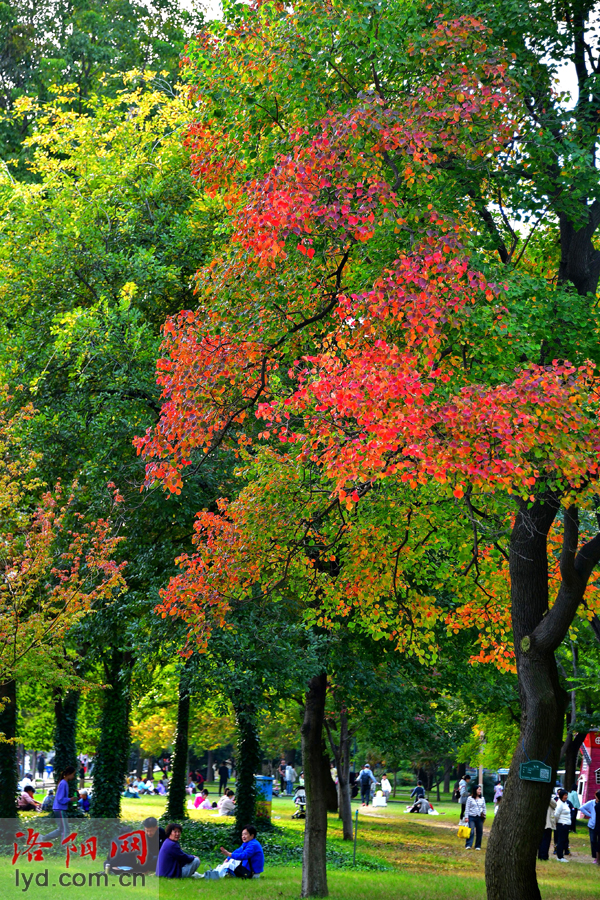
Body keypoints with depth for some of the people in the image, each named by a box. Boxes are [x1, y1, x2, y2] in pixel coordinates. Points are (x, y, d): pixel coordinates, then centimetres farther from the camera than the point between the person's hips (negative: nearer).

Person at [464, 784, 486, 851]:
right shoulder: (470, 798, 0)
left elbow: (484, 808, 15)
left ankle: (478, 846, 13)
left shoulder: (482, 799, 10)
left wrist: (484, 816, 7)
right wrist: (466, 817, -4)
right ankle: (468, 845, -12)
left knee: (479, 832, 4)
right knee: (471, 831, -11)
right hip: (472, 817, -3)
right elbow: (467, 808, 1)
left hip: (480, 818, 4)